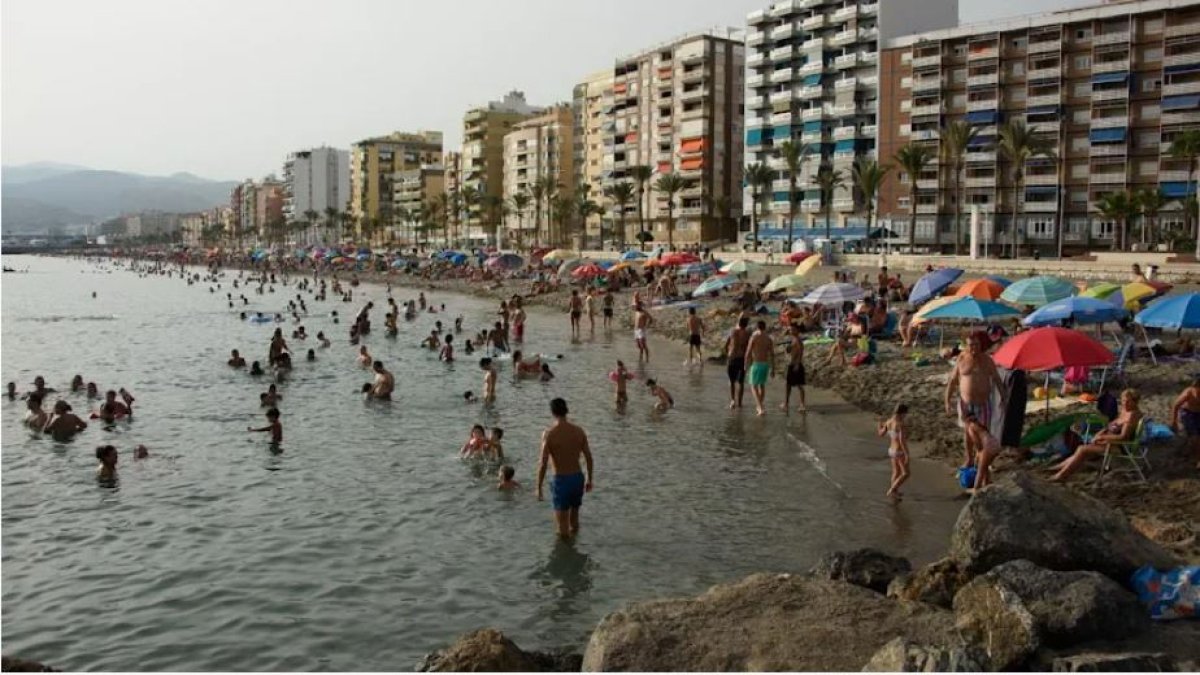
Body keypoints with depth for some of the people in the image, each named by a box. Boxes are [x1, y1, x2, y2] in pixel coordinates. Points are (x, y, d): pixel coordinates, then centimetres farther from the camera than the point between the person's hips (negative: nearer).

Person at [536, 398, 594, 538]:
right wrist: (589, 479, 16)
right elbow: (588, 458, 3)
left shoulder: (549, 434, -14)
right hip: (578, 478, 5)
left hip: (560, 480, -4)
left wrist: (539, 487, -6)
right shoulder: (579, 431, -2)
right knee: (574, 515, 22)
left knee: (561, 520, 6)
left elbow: (543, 464, -15)